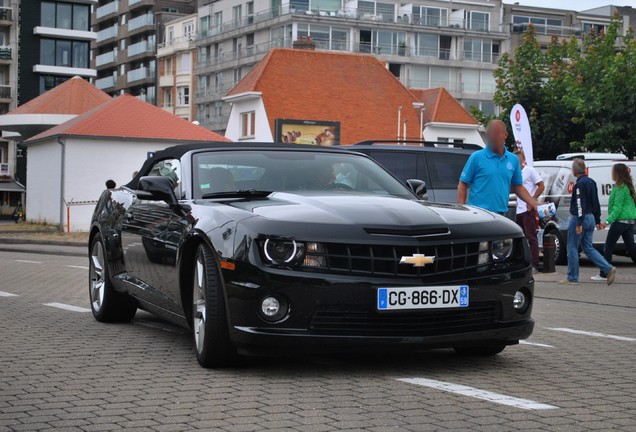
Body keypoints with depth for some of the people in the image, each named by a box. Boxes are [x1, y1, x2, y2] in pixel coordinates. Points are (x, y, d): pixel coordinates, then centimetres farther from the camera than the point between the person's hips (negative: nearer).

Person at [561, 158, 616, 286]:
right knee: (588, 248, 13)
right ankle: (608, 269, -1)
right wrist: (597, 221, 21)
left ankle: (572, 278, 6)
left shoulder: (580, 184, -17)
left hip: (579, 218, -9)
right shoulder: (591, 182, 13)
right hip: (590, 218, 9)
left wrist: (579, 223, -23)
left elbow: (580, 205, -22)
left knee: (572, 249, 1)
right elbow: (596, 203, 17)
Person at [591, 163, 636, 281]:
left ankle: (604, 274, 3)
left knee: (608, 248, -1)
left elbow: (618, 207, -20)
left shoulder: (620, 188, -15)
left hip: (620, 221, -9)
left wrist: (608, 221, -24)